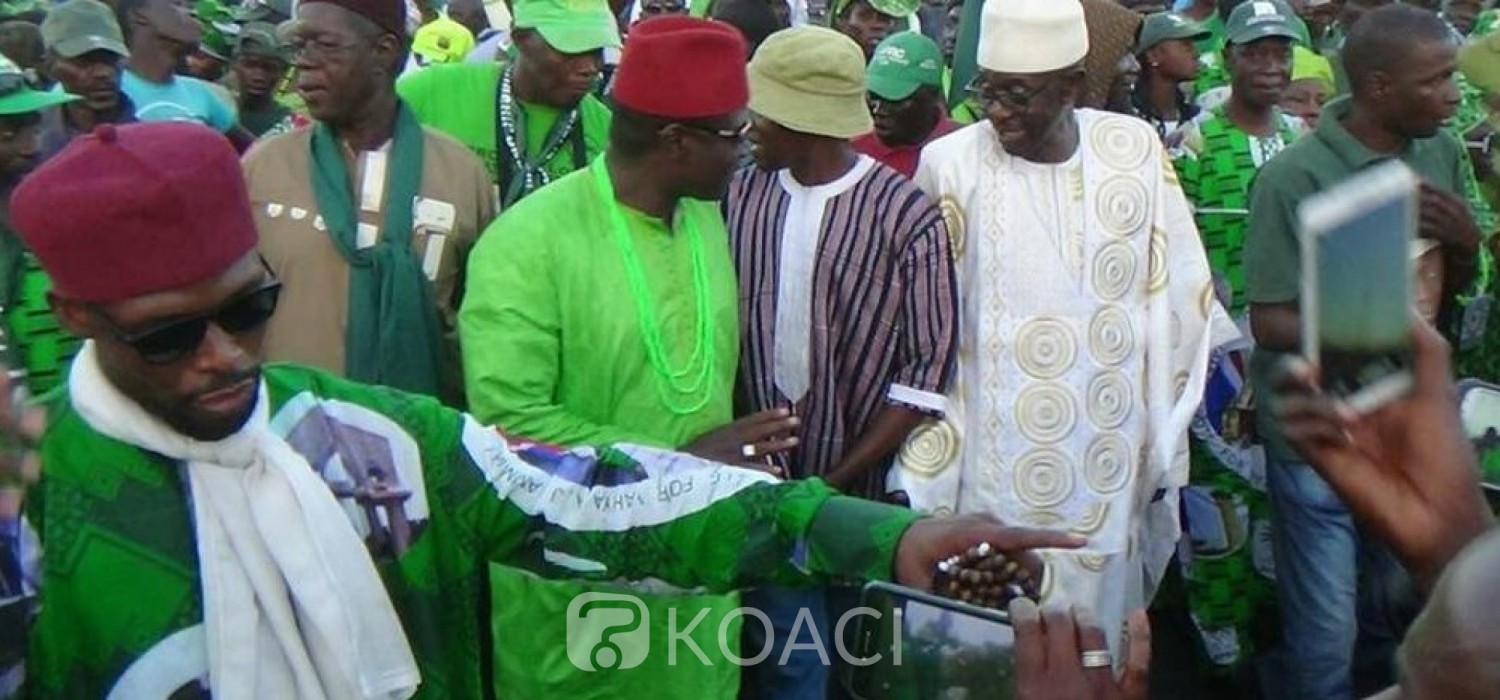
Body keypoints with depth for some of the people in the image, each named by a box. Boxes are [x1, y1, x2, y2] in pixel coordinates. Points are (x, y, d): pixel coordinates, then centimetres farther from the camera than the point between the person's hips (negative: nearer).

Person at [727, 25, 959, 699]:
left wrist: (836, 480, -12)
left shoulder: (908, 216, -13)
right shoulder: (742, 195, -4)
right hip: (764, 474, 1)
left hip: (862, 482, -1)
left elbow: (927, 370, -12)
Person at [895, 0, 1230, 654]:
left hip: (1111, 459, 3)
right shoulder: (950, 163, -9)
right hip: (998, 463, -2)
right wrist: (926, 454, -1)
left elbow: (1179, 295, 5)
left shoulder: (1135, 147, -1)